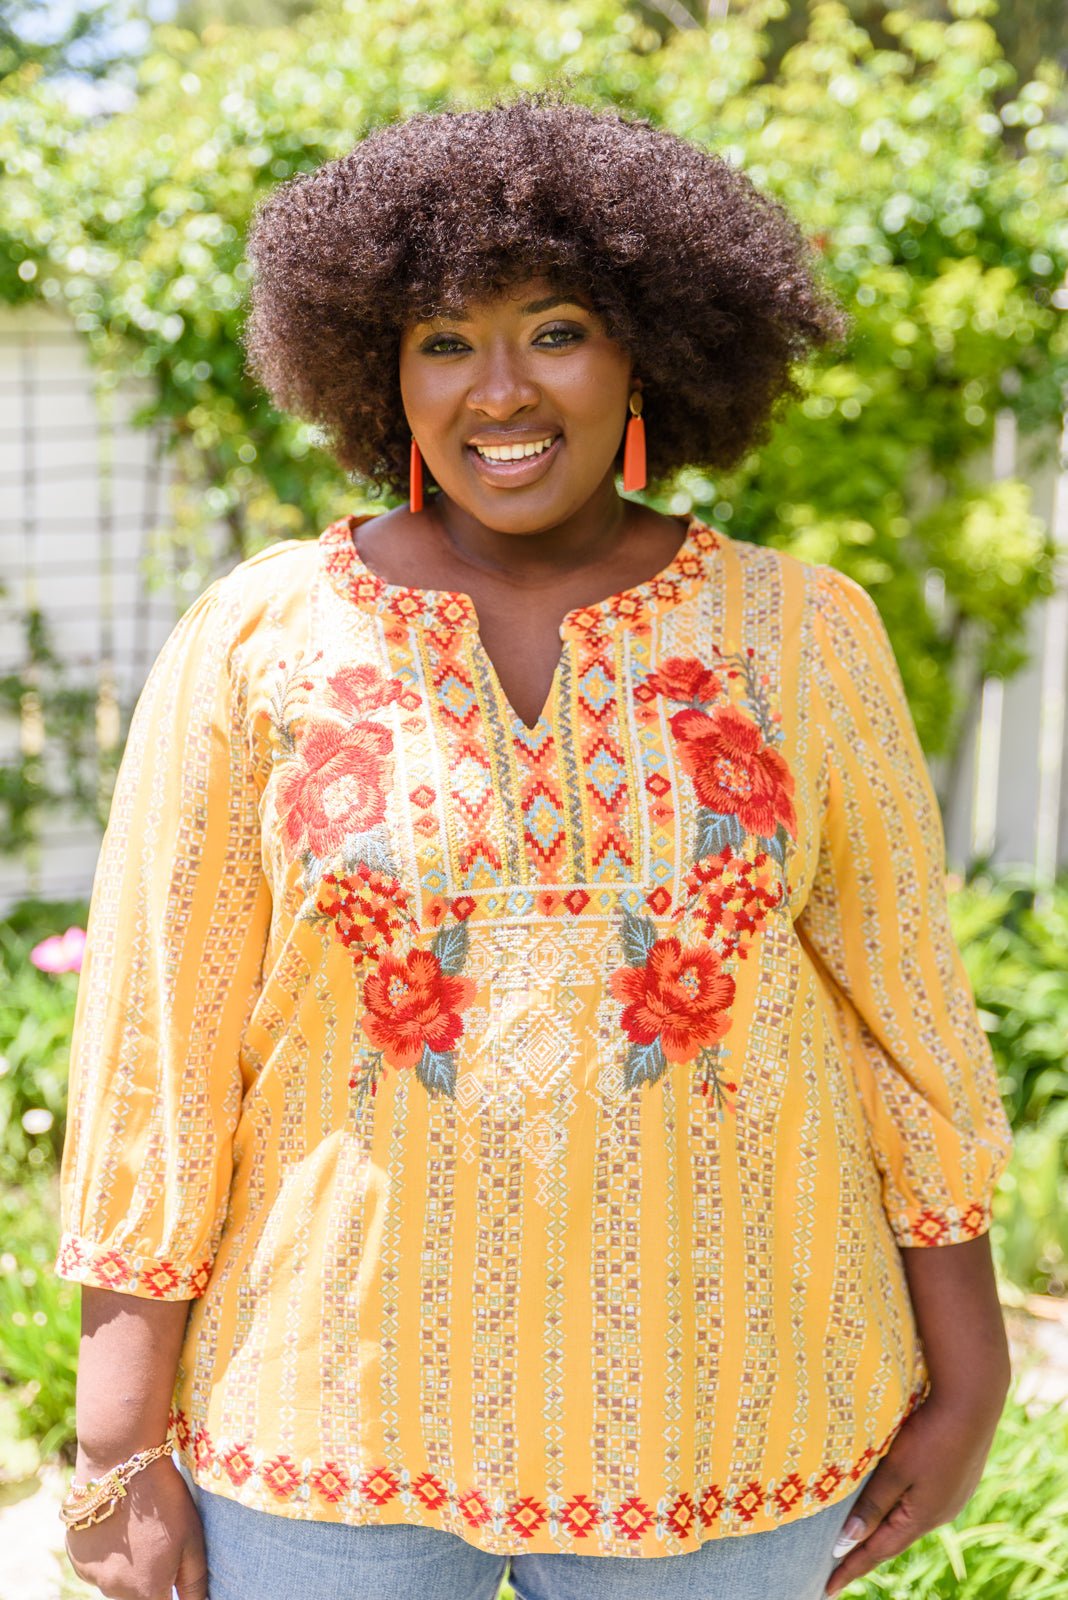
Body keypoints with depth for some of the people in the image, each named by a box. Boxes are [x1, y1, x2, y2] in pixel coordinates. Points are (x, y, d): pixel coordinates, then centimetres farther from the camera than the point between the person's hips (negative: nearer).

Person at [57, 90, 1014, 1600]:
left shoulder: (802, 633, 0)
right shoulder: (254, 644, -4)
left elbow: (901, 1006, 4)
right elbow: (160, 1042, -3)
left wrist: (966, 1367, 5)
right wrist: (121, 1439, -4)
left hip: (715, 1413, 1)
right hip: (332, 1419, 0)